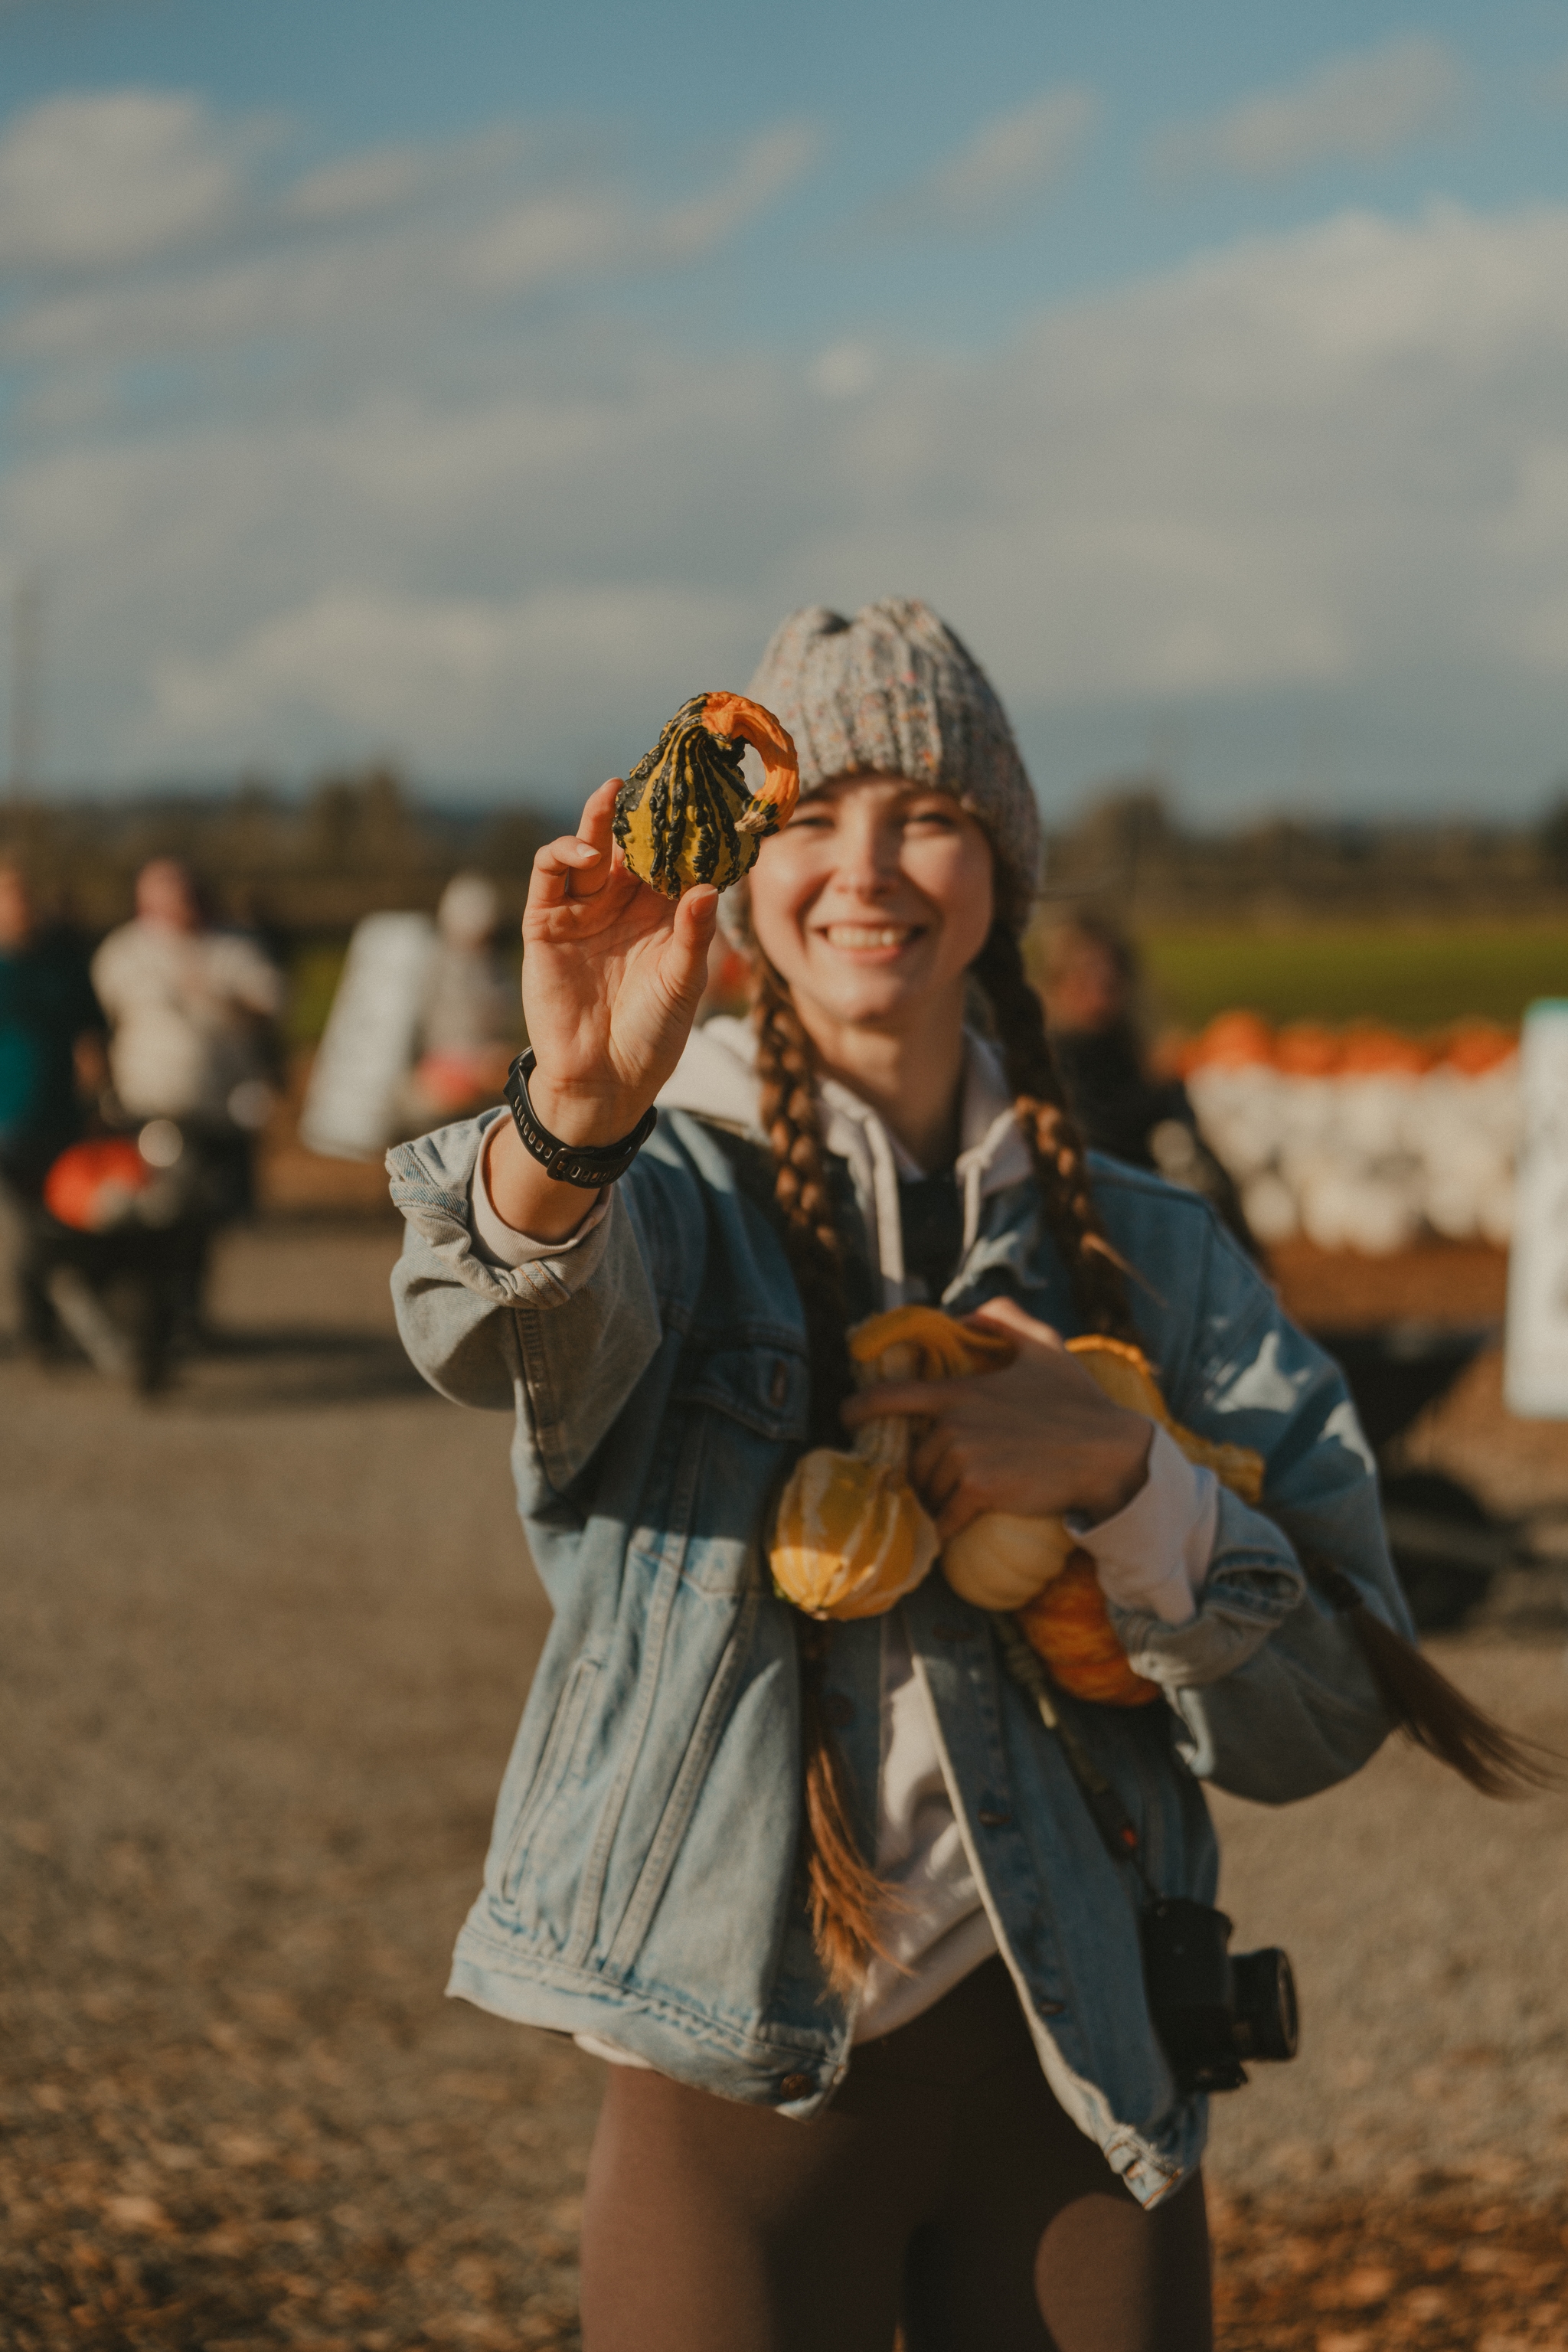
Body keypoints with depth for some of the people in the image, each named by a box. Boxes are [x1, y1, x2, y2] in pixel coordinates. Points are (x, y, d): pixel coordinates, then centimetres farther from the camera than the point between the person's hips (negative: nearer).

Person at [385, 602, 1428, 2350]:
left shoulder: (1145, 1254, 7)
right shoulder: (679, 1188, -1)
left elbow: (1327, 1712, 1)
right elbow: (496, 1329, -25)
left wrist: (1120, 1475, -15)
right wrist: (574, 1116, -46)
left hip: (1079, 2073, 3)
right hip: (741, 2075, -2)